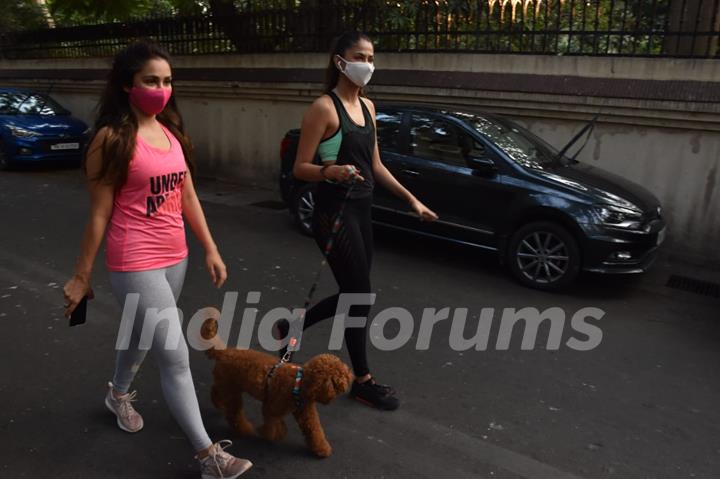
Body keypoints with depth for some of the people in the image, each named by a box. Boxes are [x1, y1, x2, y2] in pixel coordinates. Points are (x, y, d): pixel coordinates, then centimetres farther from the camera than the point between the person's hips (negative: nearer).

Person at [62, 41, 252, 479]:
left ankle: (119, 394, 55)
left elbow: (188, 198, 11)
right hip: (135, 263, -7)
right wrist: (82, 277, -6)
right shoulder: (112, 139, -12)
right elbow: (99, 213, -11)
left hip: (175, 257, 7)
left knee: (144, 336, 26)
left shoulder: (172, 133, 8)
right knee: (176, 357, -6)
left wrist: (211, 249, 9)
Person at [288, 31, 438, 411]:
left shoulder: (367, 107, 13)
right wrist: (329, 171, -32)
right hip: (334, 211, -8)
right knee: (360, 295, -2)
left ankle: (293, 324, 36)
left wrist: (411, 199, 15)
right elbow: (300, 168, -12)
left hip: (361, 209, 8)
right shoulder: (324, 108, -11)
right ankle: (363, 380, 17)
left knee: (352, 294, 13)